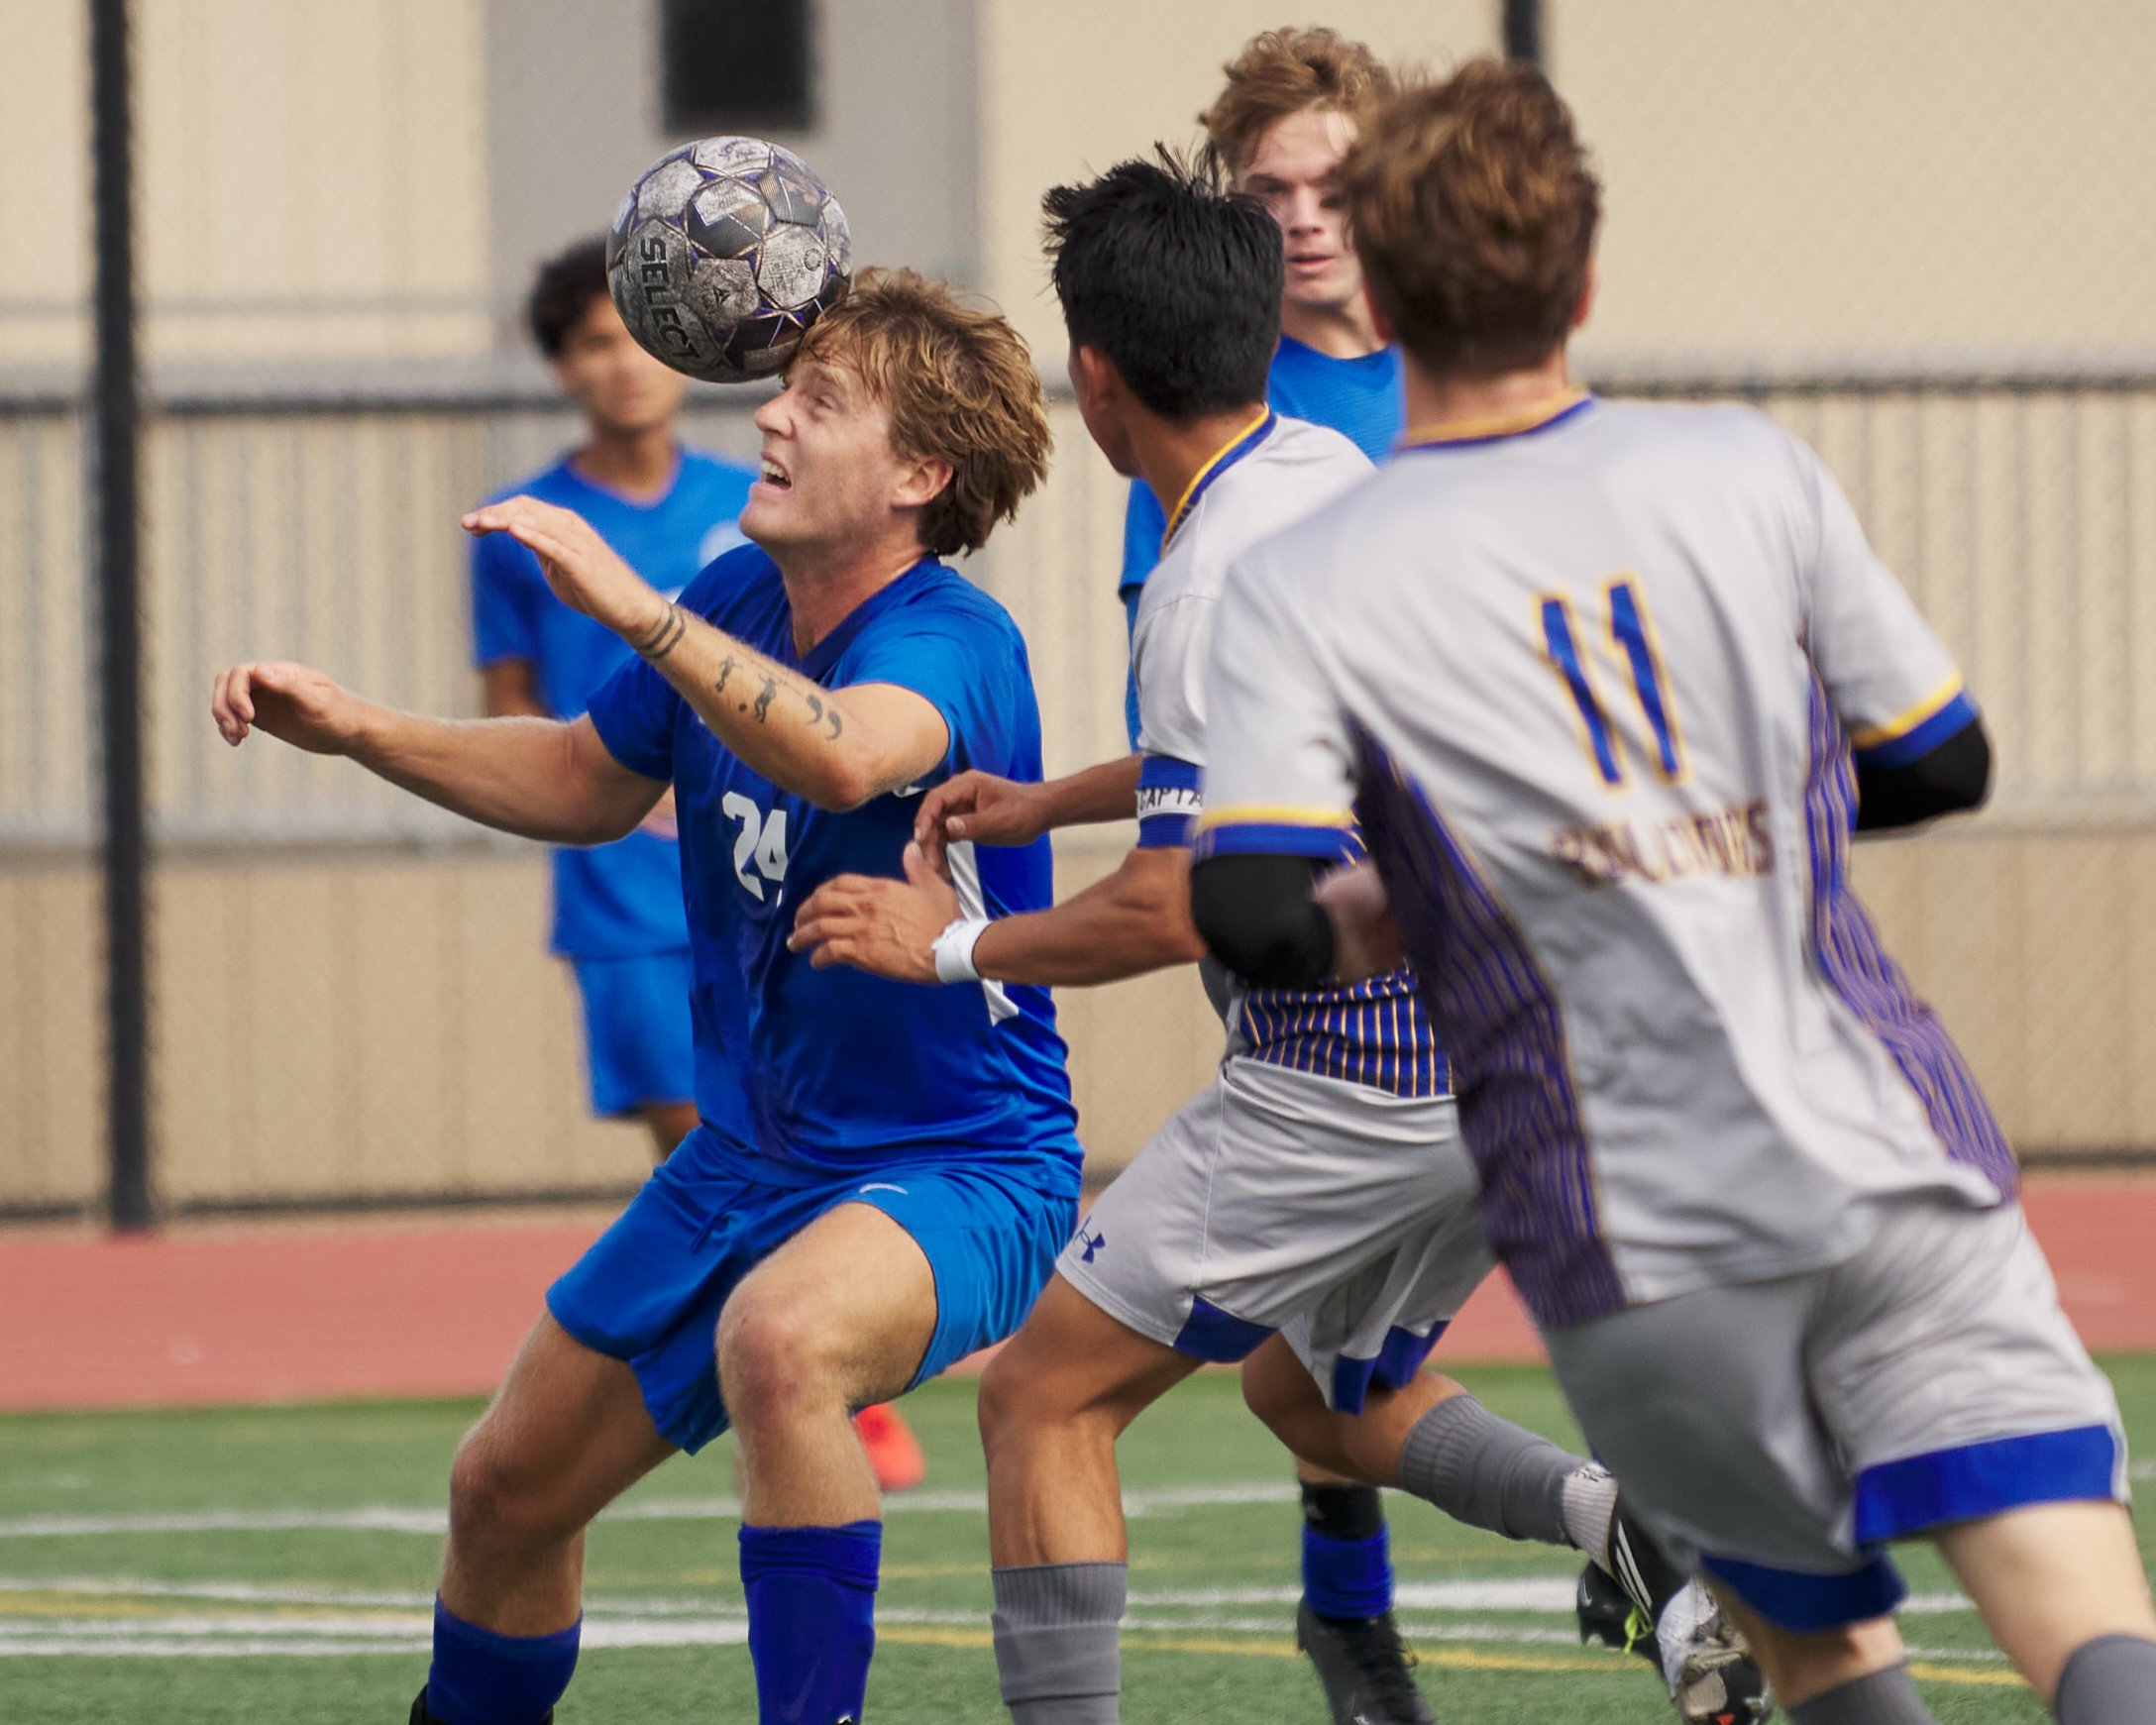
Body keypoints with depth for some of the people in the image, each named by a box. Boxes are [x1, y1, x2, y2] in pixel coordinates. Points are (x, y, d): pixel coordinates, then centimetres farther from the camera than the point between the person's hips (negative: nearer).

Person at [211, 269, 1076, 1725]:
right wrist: (356, 729, 6)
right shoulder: (735, 604, 0)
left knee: (779, 1340, -40)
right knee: (508, 1490, 12)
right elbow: (593, 781, 17)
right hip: (749, 1154, 8)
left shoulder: (951, 641, -23)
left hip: (960, 1167, -8)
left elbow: (844, 757, -46)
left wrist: (634, 608, -51)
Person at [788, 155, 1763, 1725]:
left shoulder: (1216, 579, -19)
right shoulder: (1330, 468, 10)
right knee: (1325, 1392, 26)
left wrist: (953, 946, -8)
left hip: (1349, 1086, -9)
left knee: (1043, 1398, 0)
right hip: (1509, 1057, 9)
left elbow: (1176, 908, -22)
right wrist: (1034, 803, 32)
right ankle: (1624, 1515, 2)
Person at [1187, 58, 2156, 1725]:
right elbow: (1943, 761, 15)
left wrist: (1365, 931, 10)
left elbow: (1253, 915, -12)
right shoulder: (1750, 473, 6)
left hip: (1648, 1256, 0)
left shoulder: (1302, 589, 0)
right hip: (1897, 1164, 0)